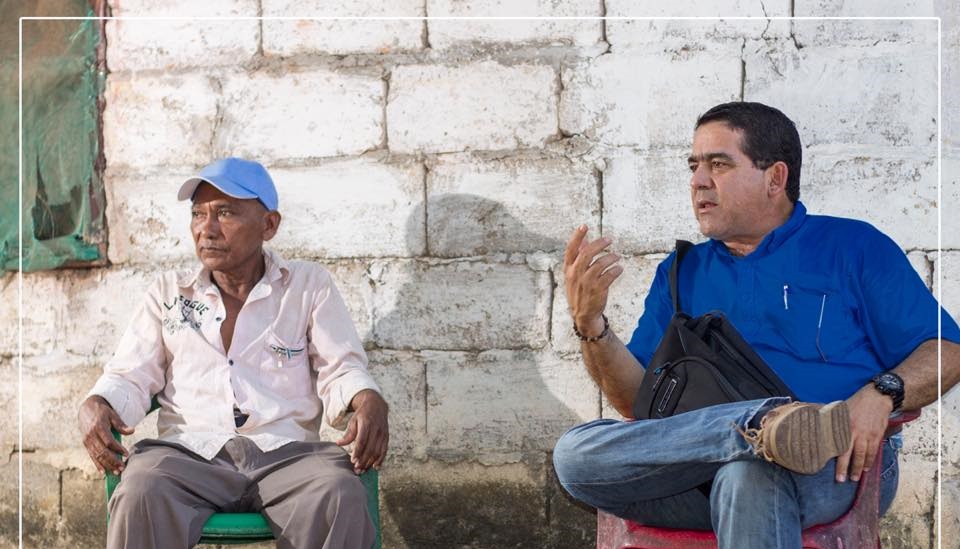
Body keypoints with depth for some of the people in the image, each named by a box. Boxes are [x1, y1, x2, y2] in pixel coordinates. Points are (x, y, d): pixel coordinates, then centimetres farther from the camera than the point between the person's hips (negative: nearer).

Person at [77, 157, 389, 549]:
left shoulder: (310, 286, 14)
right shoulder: (168, 292, 20)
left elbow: (342, 370, 8)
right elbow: (130, 377, 15)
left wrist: (369, 402, -16)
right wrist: (95, 406, -9)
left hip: (286, 452, 0)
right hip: (189, 451, 1)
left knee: (341, 498, -35)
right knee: (139, 495, -35)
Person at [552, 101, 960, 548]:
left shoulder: (854, 246, 13)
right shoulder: (681, 271, 22)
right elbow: (638, 402, 13)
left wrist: (880, 395, -15)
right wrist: (589, 322, -4)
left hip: (838, 466, -5)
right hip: (700, 476, 5)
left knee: (749, 472, -40)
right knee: (573, 454, -24)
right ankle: (762, 426, -34)